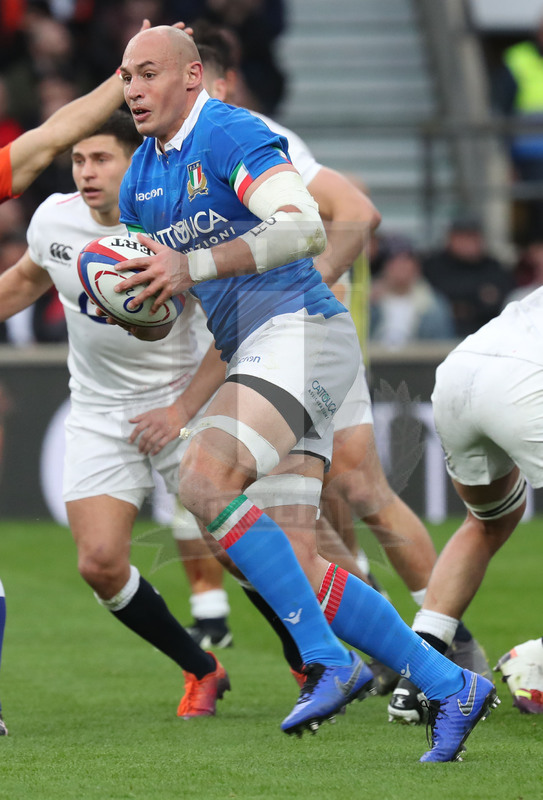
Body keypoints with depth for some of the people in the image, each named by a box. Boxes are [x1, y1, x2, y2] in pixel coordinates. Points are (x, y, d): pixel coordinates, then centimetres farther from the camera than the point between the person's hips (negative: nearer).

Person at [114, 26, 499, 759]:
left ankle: (328, 660, -23)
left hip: (298, 329, -9)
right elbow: (150, 311, 23)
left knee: (205, 481, -28)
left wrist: (193, 266, -32)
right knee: (295, 570, 0)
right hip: (254, 353, 9)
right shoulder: (142, 175, 17)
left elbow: (305, 229, -26)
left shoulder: (231, 135, -10)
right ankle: (449, 686, 7)